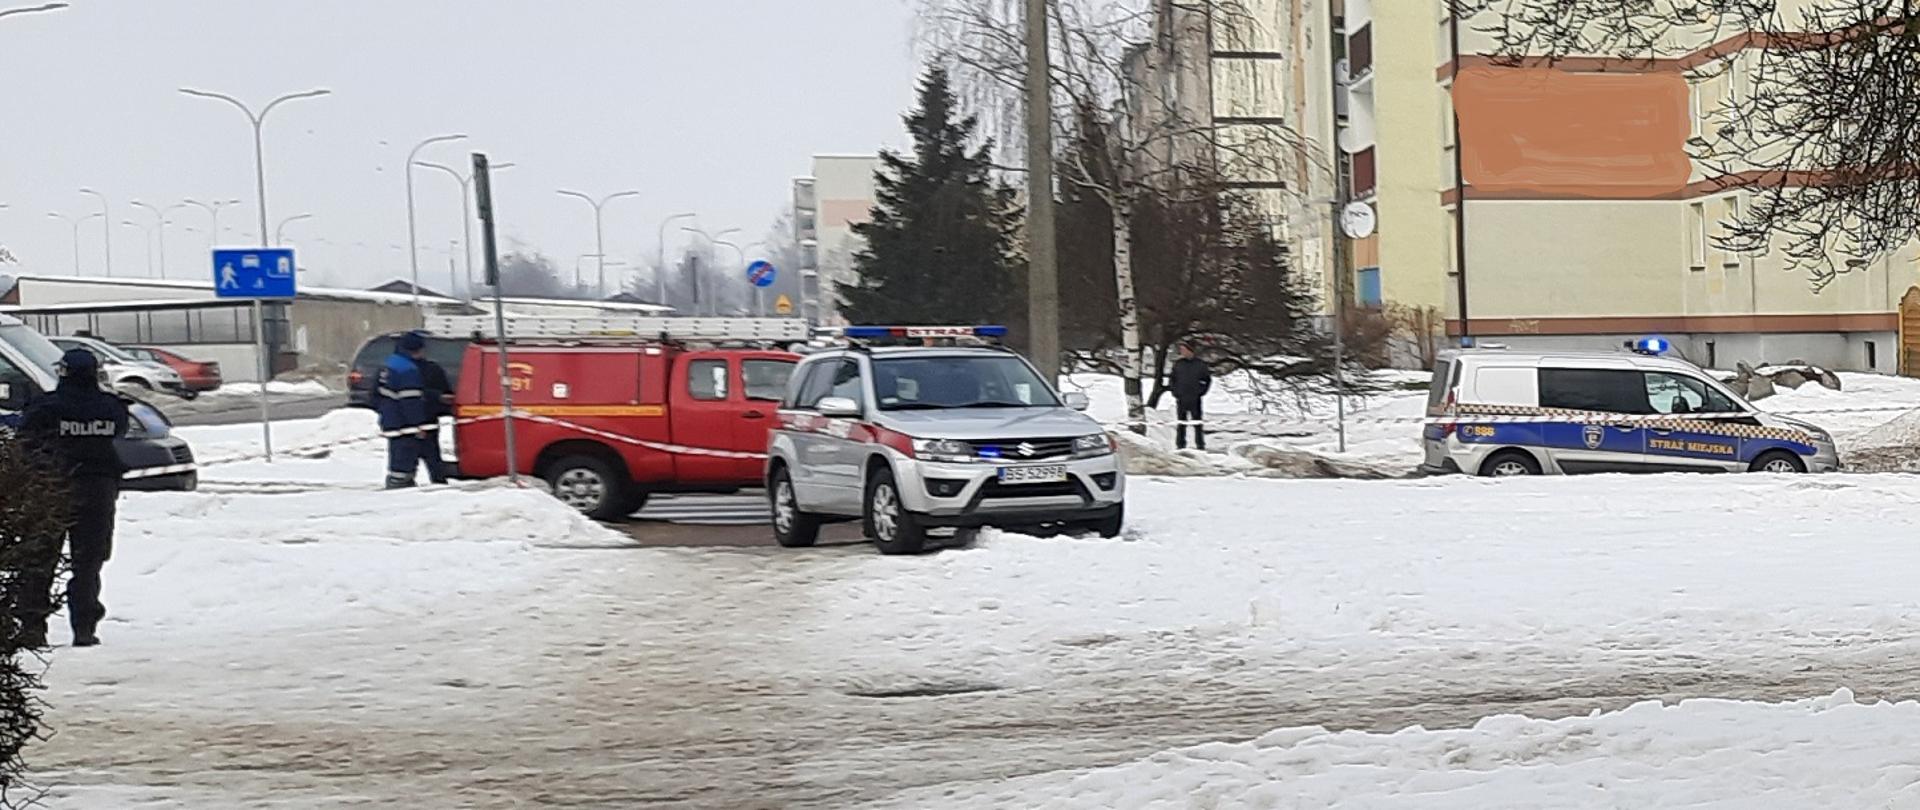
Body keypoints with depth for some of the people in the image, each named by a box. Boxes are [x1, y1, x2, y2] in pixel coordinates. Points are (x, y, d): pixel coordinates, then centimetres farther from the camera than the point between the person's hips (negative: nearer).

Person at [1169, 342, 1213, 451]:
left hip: (1195, 399, -1)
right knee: (1181, 424, 4)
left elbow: (1208, 379, 10)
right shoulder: (1178, 364, 5)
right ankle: (1180, 445, 9)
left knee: (1197, 423, 1)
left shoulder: (1200, 364, 1)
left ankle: (1200, 445, 6)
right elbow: (1173, 379, 14)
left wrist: (1202, 392, 2)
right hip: (1181, 399, 1)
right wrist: (1175, 392, 4)